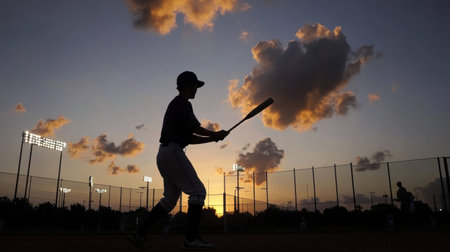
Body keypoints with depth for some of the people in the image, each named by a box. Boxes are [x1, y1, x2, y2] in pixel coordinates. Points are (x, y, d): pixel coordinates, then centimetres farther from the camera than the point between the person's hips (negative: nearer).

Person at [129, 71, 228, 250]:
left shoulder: (174, 105, 26)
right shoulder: (182, 103, -4)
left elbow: (189, 138, 24)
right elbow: (195, 128, -16)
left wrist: (212, 138, 15)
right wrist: (215, 134, -1)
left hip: (163, 154, 10)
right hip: (172, 151, -10)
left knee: (170, 198, 11)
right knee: (198, 191, -9)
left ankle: (140, 233, 10)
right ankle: (192, 239, -10)